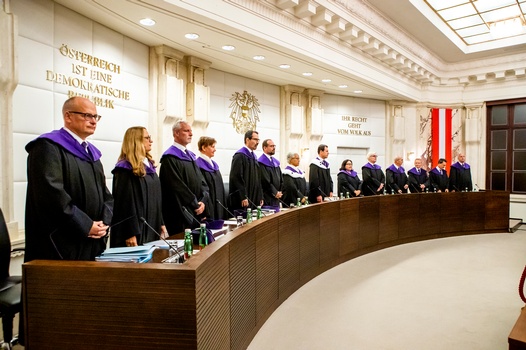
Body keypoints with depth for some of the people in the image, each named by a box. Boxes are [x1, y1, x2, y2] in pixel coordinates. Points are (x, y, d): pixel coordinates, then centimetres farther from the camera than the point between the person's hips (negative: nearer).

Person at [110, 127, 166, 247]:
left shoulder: (149, 164, 12)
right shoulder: (125, 169, -14)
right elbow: (124, 202, -19)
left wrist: (161, 223, 14)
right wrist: (130, 233, -22)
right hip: (137, 229, -8)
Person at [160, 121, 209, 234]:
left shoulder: (191, 156, 15)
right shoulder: (170, 158, -11)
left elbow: (202, 181, 11)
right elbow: (177, 186, -18)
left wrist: (203, 201, -5)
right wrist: (196, 204, -12)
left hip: (197, 213, 8)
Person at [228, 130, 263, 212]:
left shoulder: (253, 156, 17)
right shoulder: (240, 156, -11)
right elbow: (236, 177, -18)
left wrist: (260, 197, 13)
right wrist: (243, 197, -21)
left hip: (254, 200, 9)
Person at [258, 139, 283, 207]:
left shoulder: (275, 162, 15)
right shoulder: (261, 163, -11)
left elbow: (281, 178, 15)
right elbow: (265, 181, -16)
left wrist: (280, 192, 2)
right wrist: (275, 192, -12)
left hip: (276, 197, 8)